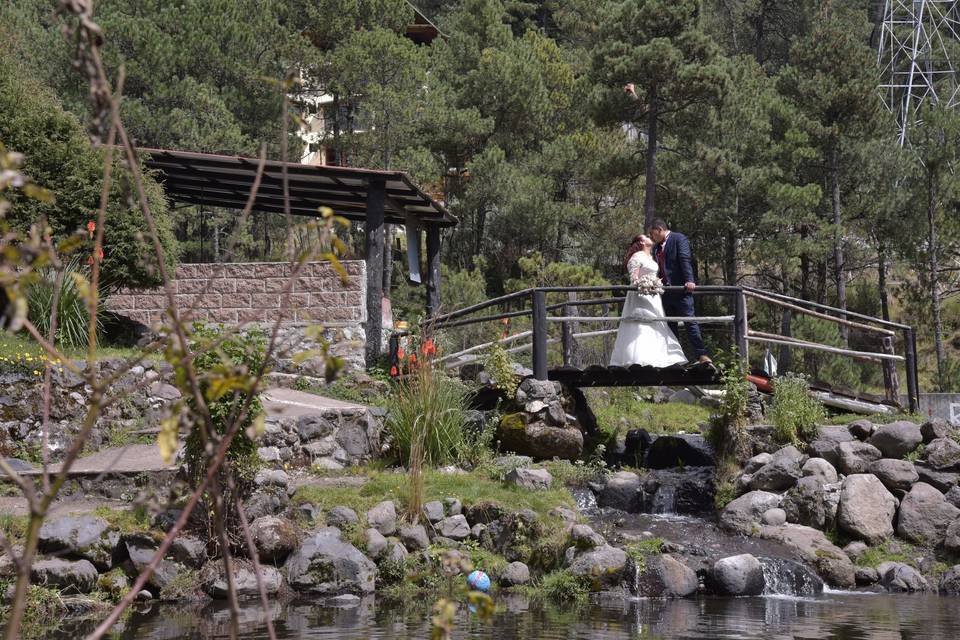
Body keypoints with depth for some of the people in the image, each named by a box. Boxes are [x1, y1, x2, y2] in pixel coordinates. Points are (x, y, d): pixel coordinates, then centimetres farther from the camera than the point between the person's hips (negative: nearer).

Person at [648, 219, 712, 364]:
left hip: (680, 288, -7)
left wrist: (689, 281, -25)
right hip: (665, 291, 7)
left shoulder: (678, 239, -2)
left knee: (689, 322, -10)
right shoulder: (656, 248, 20)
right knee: (670, 326, 6)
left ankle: (702, 355, -9)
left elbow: (685, 260, -14)